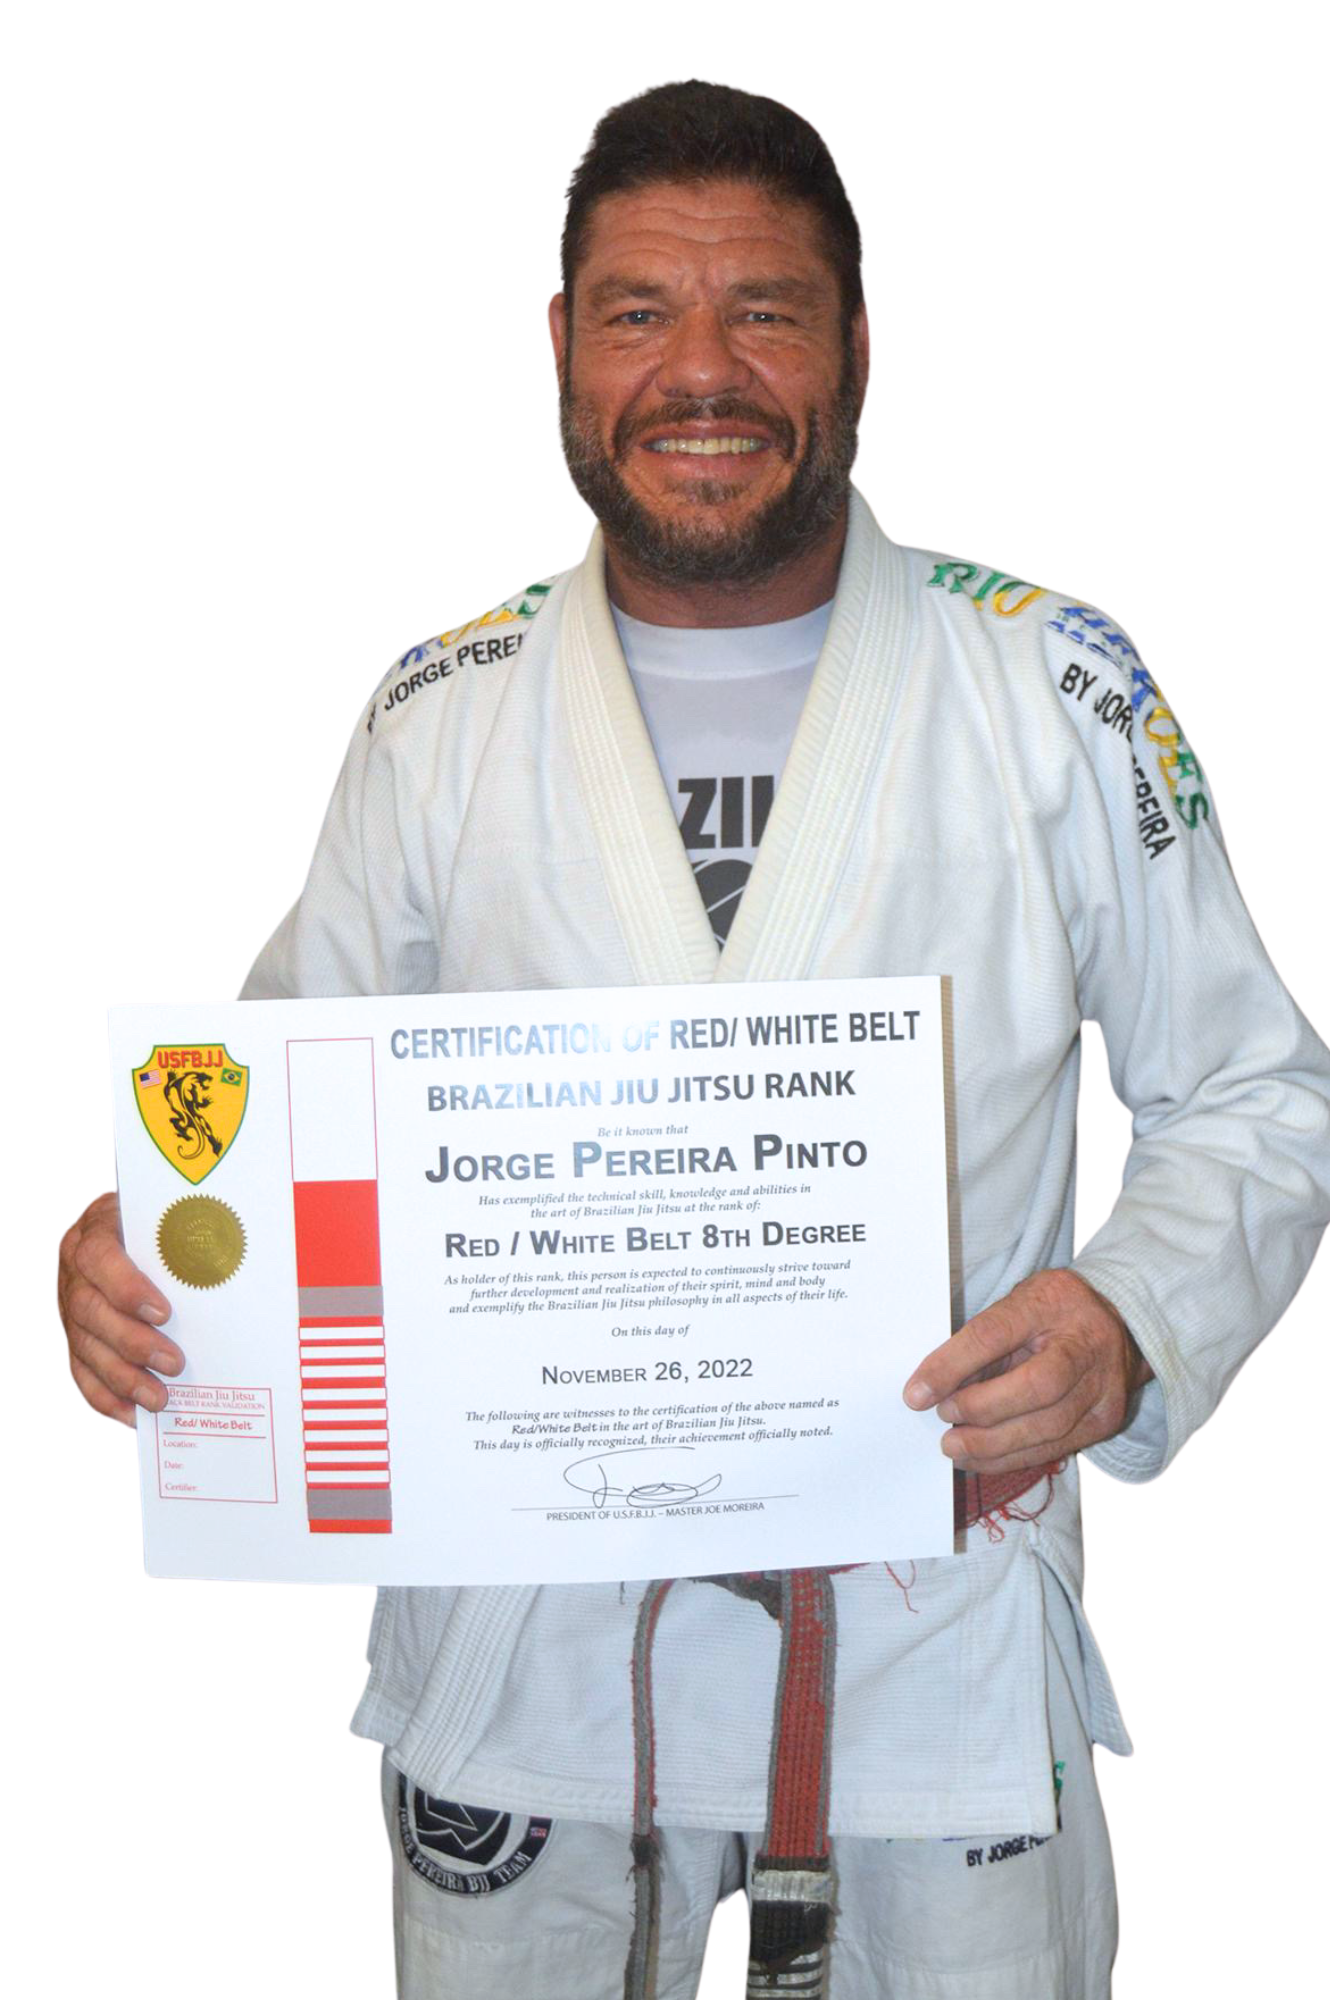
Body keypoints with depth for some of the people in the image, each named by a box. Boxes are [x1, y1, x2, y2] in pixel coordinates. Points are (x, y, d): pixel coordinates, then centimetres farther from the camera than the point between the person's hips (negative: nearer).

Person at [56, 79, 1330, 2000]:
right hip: (521, 1632, 1)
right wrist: (140, 1250, -12)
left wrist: (1133, 1321, -17)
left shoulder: (1061, 691, -4)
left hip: (942, 1616, 0)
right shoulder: (441, 717, 0)